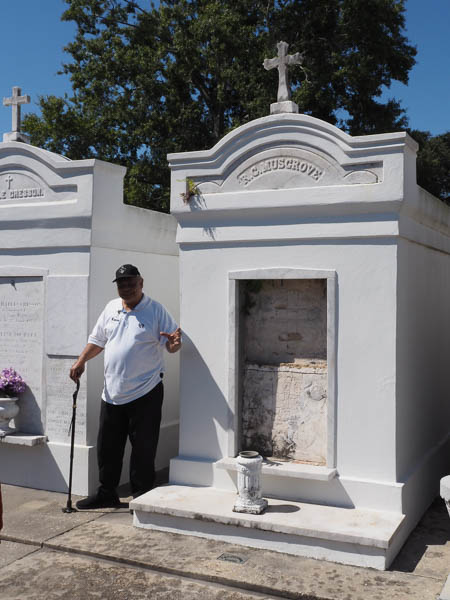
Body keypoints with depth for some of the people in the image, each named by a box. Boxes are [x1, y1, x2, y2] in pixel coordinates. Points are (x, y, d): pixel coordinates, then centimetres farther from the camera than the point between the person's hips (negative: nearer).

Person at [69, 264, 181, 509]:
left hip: (145, 393, -5)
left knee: (143, 449, 2)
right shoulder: (111, 308, 10)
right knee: (107, 446, 14)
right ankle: (106, 493, 30)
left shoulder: (156, 310, -5)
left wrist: (174, 342, -28)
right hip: (112, 393, 6)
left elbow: (171, 345, -6)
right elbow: (97, 340, 18)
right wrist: (81, 361, 5)